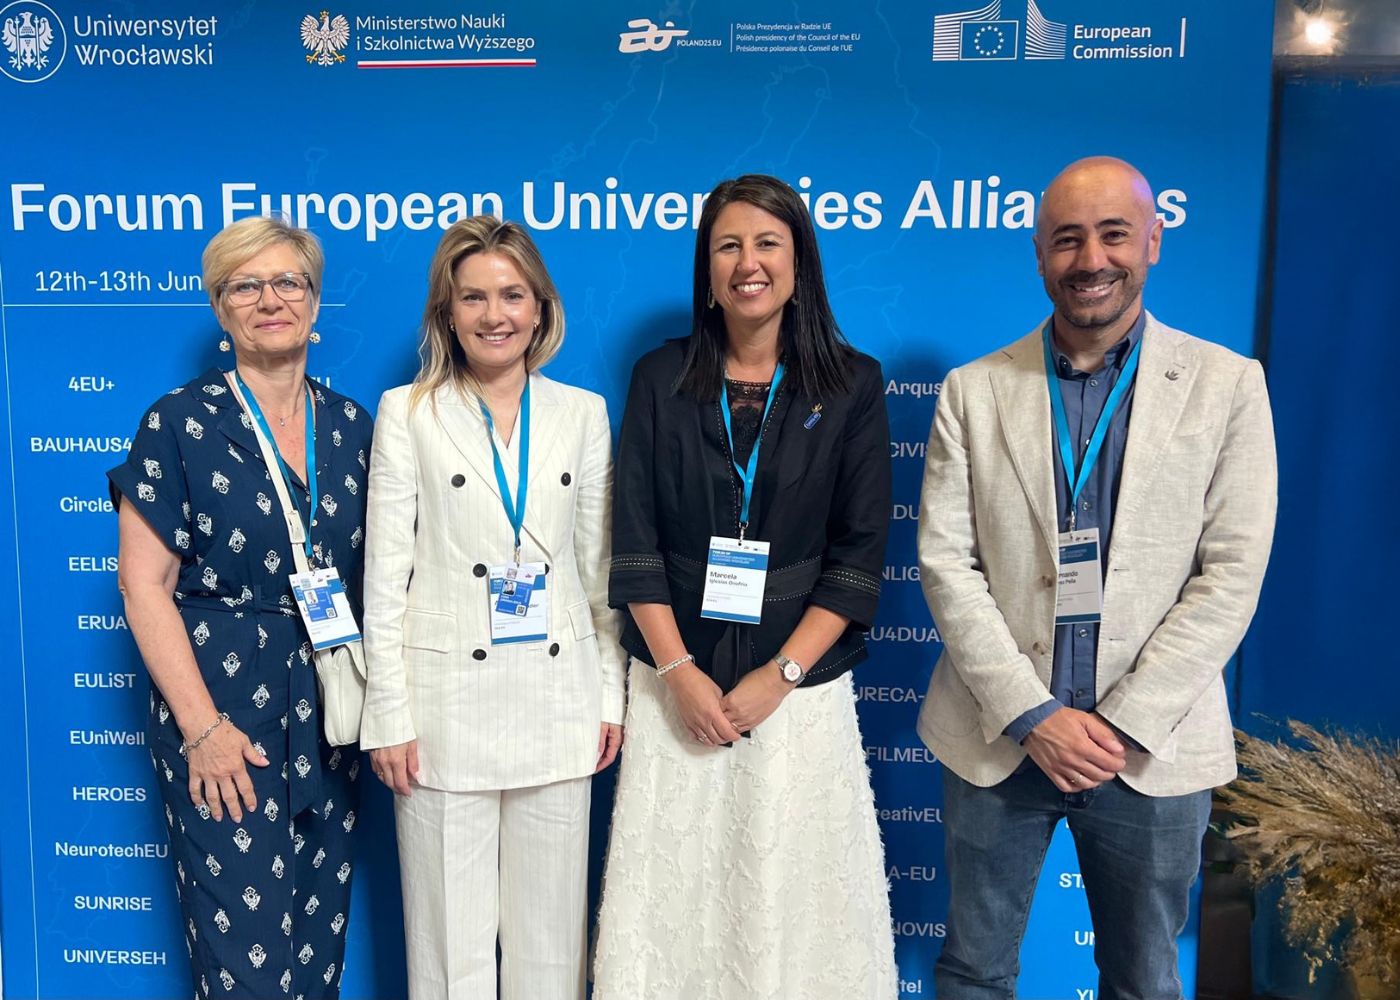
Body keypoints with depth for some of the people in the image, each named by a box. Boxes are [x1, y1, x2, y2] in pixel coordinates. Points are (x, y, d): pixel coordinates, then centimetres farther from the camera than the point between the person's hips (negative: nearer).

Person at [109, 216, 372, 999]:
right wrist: (202, 726, -13)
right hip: (223, 707, -4)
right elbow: (144, 583, -8)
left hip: (332, 715, 4)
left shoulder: (352, 426, 6)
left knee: (322, 934, 13)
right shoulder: (181, 423, -4)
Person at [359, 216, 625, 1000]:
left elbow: (601, 566, 8)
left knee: (550, 931, 13)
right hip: (447, 706, -2)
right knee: (450, 935, 8)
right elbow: (385, 575, -2)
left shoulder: (583, 413, 6)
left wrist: (611, 695, 5)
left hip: (558, 705, 2)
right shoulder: (407, 412, -1)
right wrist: (389, 716, -5)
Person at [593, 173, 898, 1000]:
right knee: (672, 888, 8)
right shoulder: (663, 378, 2)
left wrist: (780, 674, -11)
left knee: (793, 891, 9)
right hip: (676, 683, 1)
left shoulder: (851, 384, -1)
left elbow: (860, 553, -4)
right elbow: (635, 539, -1)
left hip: (800, 687, 0)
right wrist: (679, 673, -10)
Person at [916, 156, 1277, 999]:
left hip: (1154, 747, 0)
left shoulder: (1227, 385, -1)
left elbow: (1232, 576, -5)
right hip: (998, 739, 1)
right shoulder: (974, 390, 1)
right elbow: (946, 563, -4)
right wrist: (1034, 715, -11)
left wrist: (1123, 725, -11)